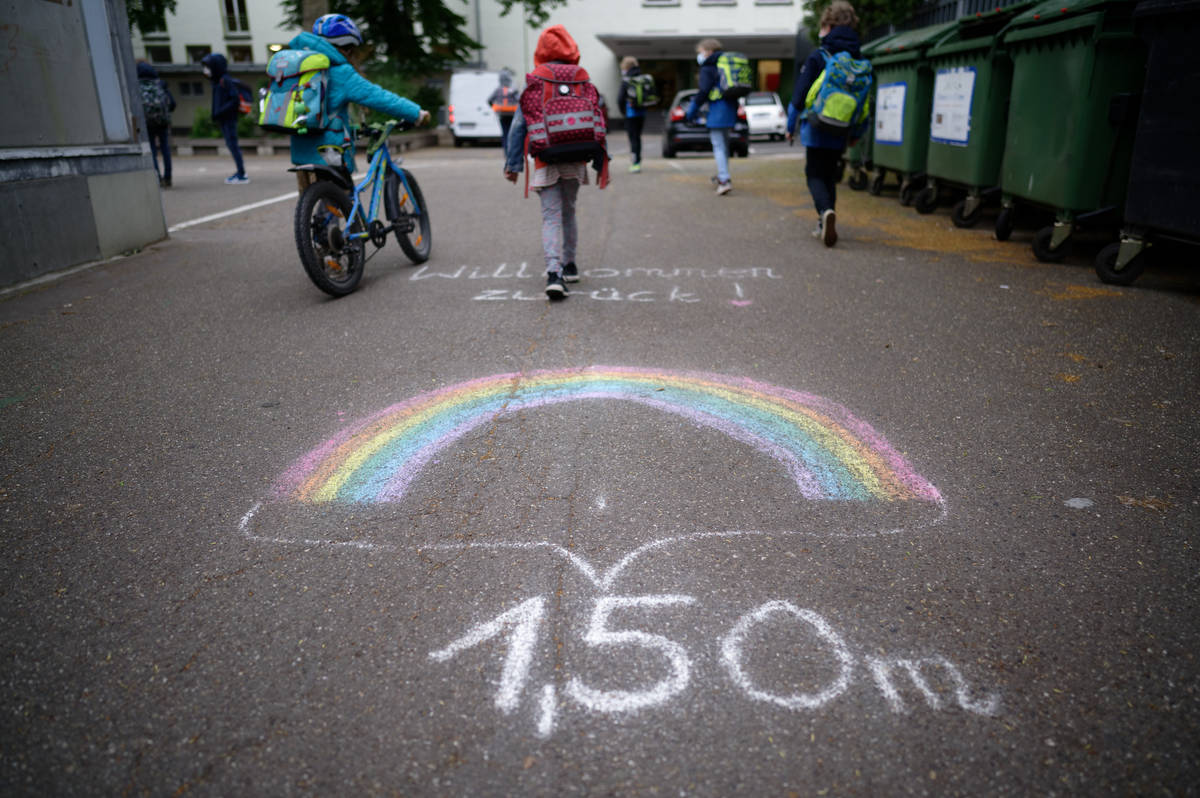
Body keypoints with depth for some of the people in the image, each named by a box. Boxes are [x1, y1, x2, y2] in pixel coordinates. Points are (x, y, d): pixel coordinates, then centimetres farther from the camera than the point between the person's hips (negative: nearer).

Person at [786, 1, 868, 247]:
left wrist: (790, 126, 1)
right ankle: (825, 226, 16)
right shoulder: (860, 61, 7)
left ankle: (826, 210, -27)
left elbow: (800, 95, -9)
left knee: (815, 174, 1)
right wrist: (857, 133, 21)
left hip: (817, 129, -5)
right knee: (829, 175, 16)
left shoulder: (817, 57, -8)